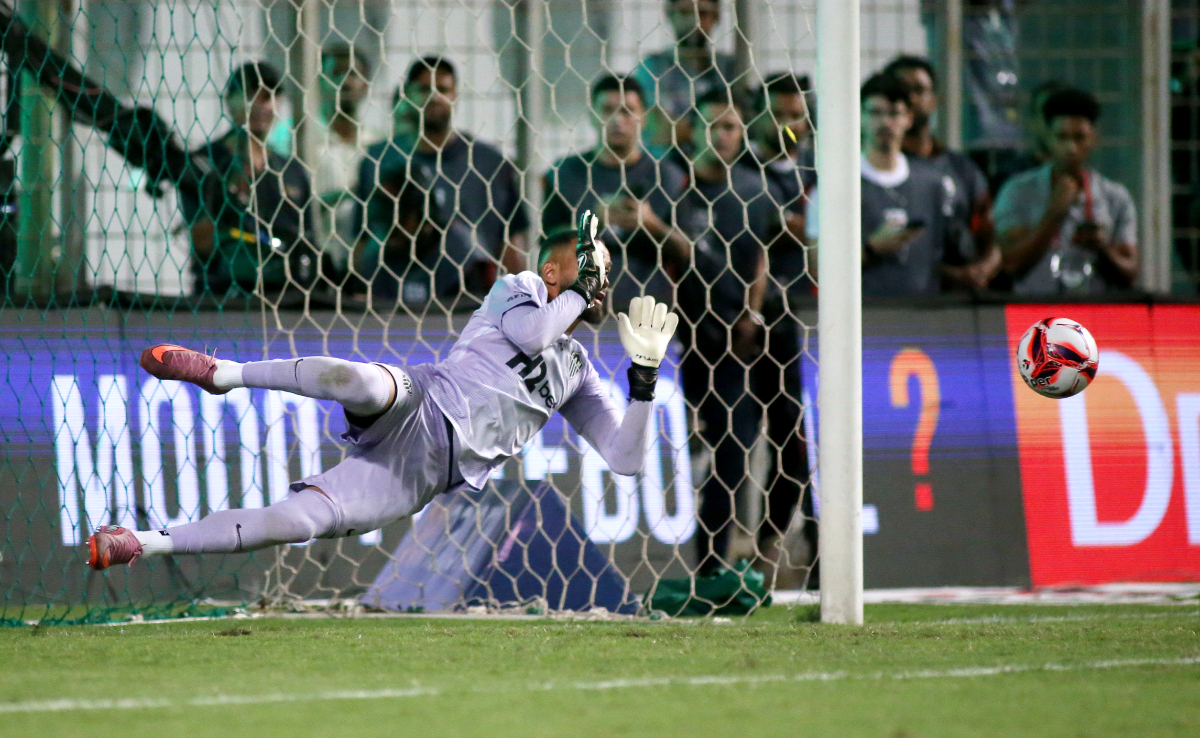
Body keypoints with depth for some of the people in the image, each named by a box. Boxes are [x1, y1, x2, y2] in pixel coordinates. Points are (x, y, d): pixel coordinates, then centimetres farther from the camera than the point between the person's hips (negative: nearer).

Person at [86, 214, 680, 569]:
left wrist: (644, 373, 12)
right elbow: (533, 332, -12)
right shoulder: (519, 290, 12)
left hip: (424, 480, 3)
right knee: (369, 383, -43)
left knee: (302, 520, -21)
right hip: (420, 409, -3)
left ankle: (142, 544, -22)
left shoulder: (577, 372, 27)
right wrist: (580, 287, 4)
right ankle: (220, 373, -27)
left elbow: (625, 459, 23)